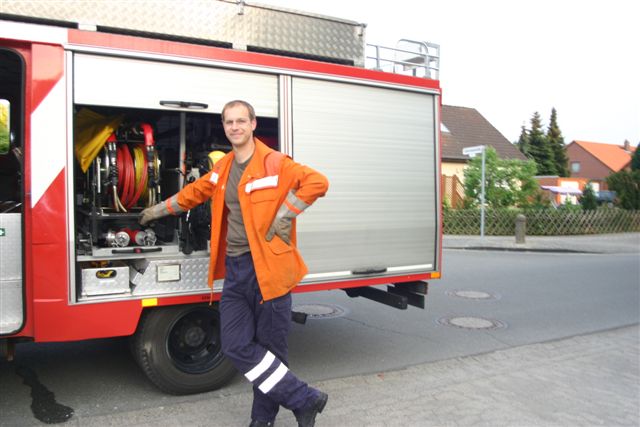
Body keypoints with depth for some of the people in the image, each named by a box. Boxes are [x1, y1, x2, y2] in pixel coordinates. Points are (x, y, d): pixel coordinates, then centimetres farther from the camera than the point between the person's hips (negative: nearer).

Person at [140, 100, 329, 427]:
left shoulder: (274, 163, -8)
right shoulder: (222, 168, 14)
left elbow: (317, 182, -17)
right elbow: (194, 193, 29)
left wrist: (284, 216, -17)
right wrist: (159, 210, 38)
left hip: (268, 267, -6)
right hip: (235, 268, 7)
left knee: (270, 348, 2)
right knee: (236, 345, 3)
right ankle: (305, 400, 15)